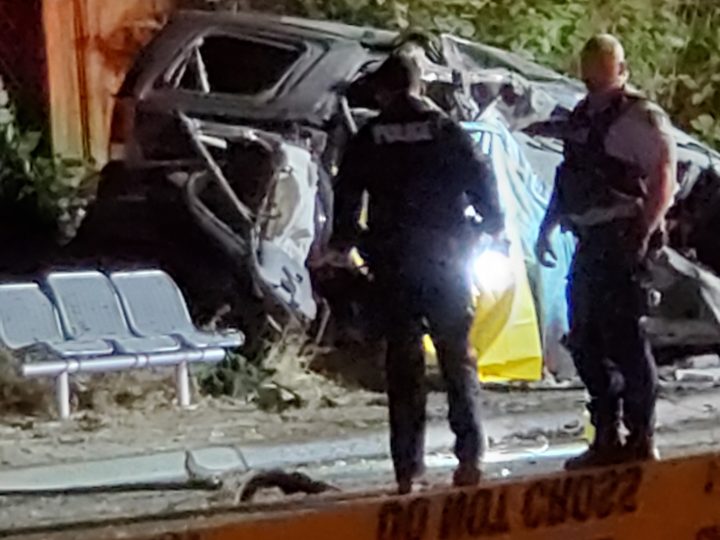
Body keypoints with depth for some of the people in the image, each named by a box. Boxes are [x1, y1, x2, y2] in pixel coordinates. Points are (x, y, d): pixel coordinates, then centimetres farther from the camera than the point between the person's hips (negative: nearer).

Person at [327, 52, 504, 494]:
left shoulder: (368, 140, 3)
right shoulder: (447, 131, 1)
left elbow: (347, 195, 5)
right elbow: (481, 180, -2)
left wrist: (343, 241, 21)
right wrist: (492, 225, 15)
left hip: (392, 262, 0)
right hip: (446, 258, 0)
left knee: (403, 362, 4)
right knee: (458, 357, 8)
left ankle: (408, 468, 1)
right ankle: (470, 456, -3)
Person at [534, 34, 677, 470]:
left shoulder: (640, 118, -9)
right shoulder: (582, 117, 18)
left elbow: (664, 181, -15)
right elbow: (568, 181, 26)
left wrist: (643, 234, -22)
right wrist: (546, 228, 23)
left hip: (622, 242, -9)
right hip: (590, 243, 9)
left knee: (624, 338, -8)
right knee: (586, 342, 11)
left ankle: (641, 440, 0)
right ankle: (608, 439, 20)